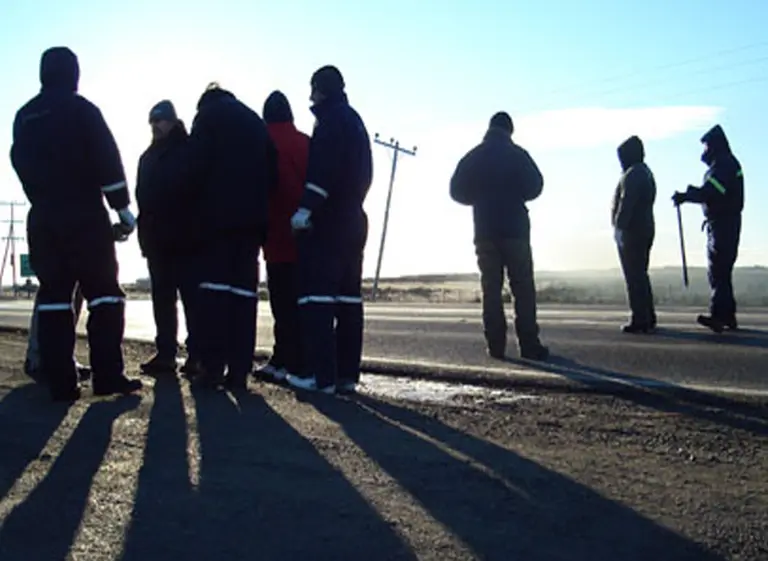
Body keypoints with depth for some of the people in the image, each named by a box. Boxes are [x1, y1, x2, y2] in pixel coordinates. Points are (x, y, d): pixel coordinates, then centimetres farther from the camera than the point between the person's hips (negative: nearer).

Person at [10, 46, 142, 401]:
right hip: (85, 216, -5)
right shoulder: (81, 109, -4)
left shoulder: (24, 117, 13)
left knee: (53, 297, 5)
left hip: (42, 219, 5)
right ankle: (107, 376, -6)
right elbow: (107, 160, -9)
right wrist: (122, 207, -4)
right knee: (104, 293, -1)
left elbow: (21, 164, 18)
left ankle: (60, 382, 3)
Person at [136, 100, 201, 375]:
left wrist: (196, 228, -14)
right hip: (157, 239, 7)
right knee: (162, 299, 8)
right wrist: (144, 230, 11)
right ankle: (165, 353, 12)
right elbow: (143, 196, 19)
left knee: (192, 297, -5)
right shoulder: (149, 156, 18)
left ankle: (196, 353, -4)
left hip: (185, 238, -7)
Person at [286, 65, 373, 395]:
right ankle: (346, 374, 9)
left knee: (316, 296, -9)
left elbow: (322, 167, -19)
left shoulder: (331, 118, -6)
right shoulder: (355, 120, 22)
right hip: (352, 220, 9)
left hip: (327, 220, -9)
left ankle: (321, 375, -11)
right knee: (348, 297, 7)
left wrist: (306, 207, -22)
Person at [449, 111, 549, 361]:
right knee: (523, 288, 0)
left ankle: (496, 346, 0)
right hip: (515, 228, -3)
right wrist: (514, 196, 12)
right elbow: (535, 186, -7)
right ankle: (529, 345, -5)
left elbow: (457, 191, 5)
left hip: (484, 230, 3)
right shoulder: (517, 154, -2)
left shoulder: (473, 157, 7)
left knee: (491, 288, 4)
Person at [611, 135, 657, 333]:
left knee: (634, 277, -8)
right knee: (641, 275, 16)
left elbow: (625, 204, -21)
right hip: (646, 230, 10)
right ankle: (648, 318, 21)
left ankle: (640, 320, -8)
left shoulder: (632, 175, -13)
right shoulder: (647, 173, 19)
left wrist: (619, 227, -18)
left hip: (631, 232, -10)